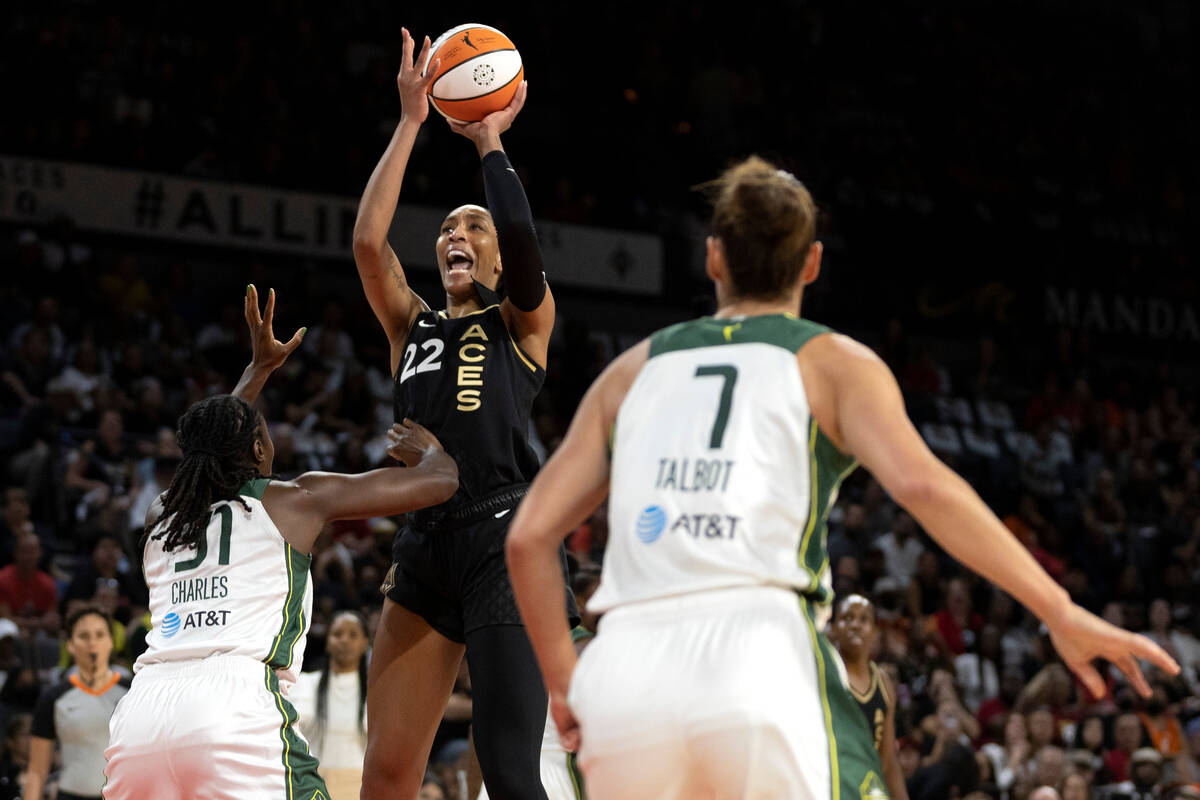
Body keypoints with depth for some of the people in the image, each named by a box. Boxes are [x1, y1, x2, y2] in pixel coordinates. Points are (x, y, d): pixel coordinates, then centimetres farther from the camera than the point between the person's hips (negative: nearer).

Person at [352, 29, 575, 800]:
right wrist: (411, 122, 4)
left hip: (505, 540, -5)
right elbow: (368, 241, 4)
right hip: (425, 542, 5)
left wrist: (490, 140, 2)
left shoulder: (523, 322, 9)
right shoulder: (412, 325, 20)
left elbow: (522, 240, -11)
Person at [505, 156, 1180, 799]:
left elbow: (529, 536, 18)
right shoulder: (834, 362, 14)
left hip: (626, 659, 4)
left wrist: (565, 683, 28)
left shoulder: (635, 369, 24)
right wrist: (1064, 616, -5)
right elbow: (922, 483, -5)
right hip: (760, 646, -4)